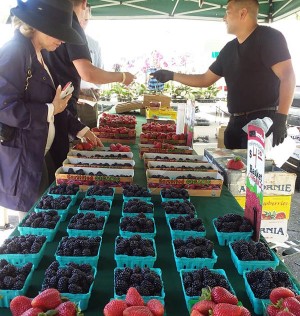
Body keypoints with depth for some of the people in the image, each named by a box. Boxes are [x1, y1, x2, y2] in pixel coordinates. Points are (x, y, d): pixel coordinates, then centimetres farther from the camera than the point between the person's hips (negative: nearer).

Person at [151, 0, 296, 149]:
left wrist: (281, 117, -26)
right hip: (236, 122, 8)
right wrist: (171, 75, 19)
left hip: (263, 123, -7)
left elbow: (287, 75, -16)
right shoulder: (229, 49, 16)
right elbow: (205, 80, 22)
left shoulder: (269, 38, -6)